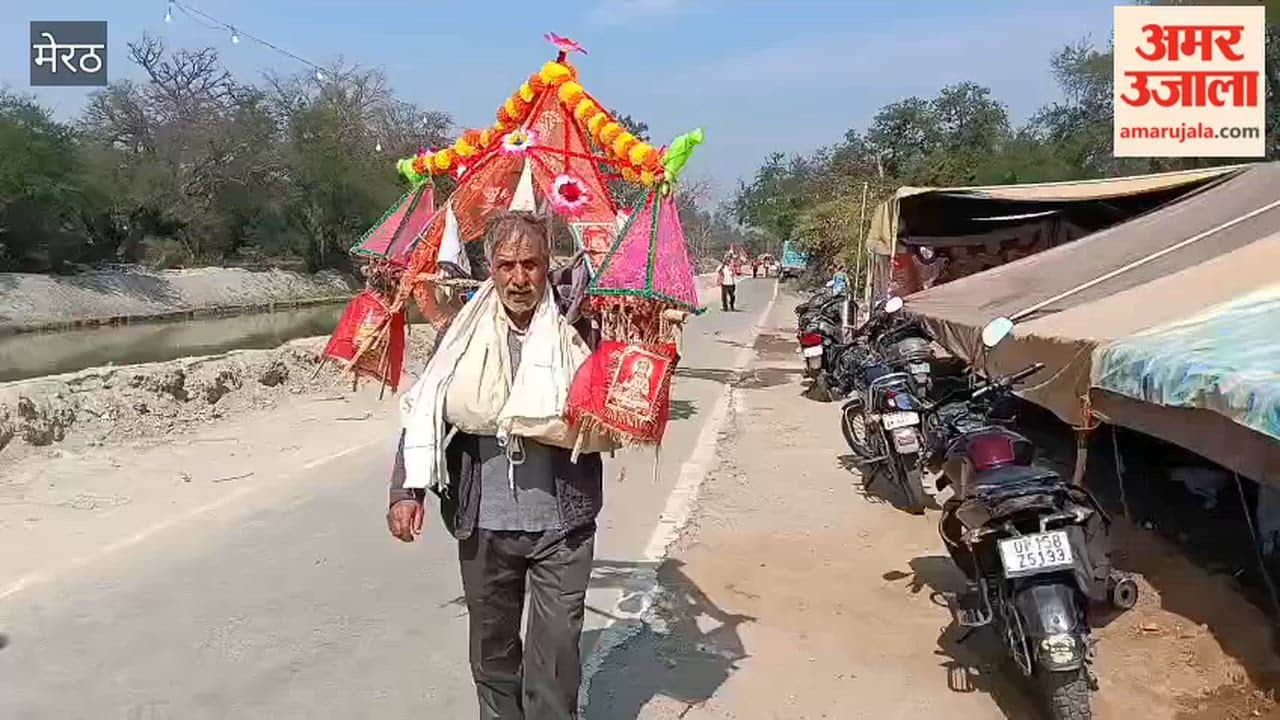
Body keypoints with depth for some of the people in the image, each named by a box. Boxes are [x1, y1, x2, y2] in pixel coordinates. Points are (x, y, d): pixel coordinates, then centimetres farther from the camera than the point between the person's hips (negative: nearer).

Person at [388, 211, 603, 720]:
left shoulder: (577, 323, -7)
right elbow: (424, 411, 2)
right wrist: (407, 490, -6)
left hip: (561, 523, -2)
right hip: (483, 524, 2)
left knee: (556, 653, 5)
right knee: (491, 648, 20)